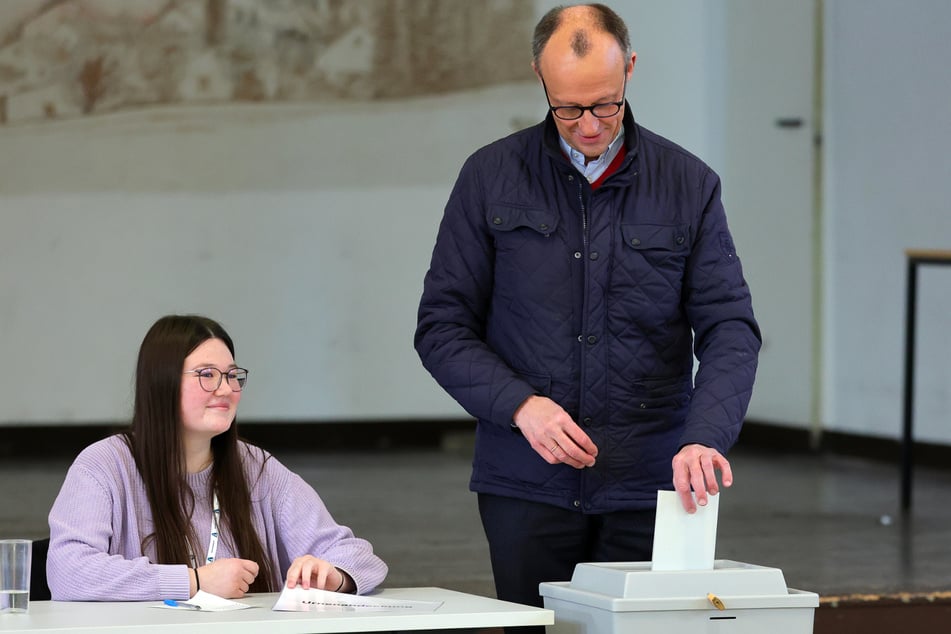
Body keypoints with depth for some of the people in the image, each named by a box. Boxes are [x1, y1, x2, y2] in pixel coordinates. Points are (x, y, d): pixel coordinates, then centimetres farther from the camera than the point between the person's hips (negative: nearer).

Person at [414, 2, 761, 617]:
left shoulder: (689, 184, 2)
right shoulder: (492, 176, 2)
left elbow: (729, 329, -2)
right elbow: (442, 325, 3)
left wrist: (705, 437, -20)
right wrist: (520, 405, -14)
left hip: (646, 490, 0)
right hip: (528, 489, 0)